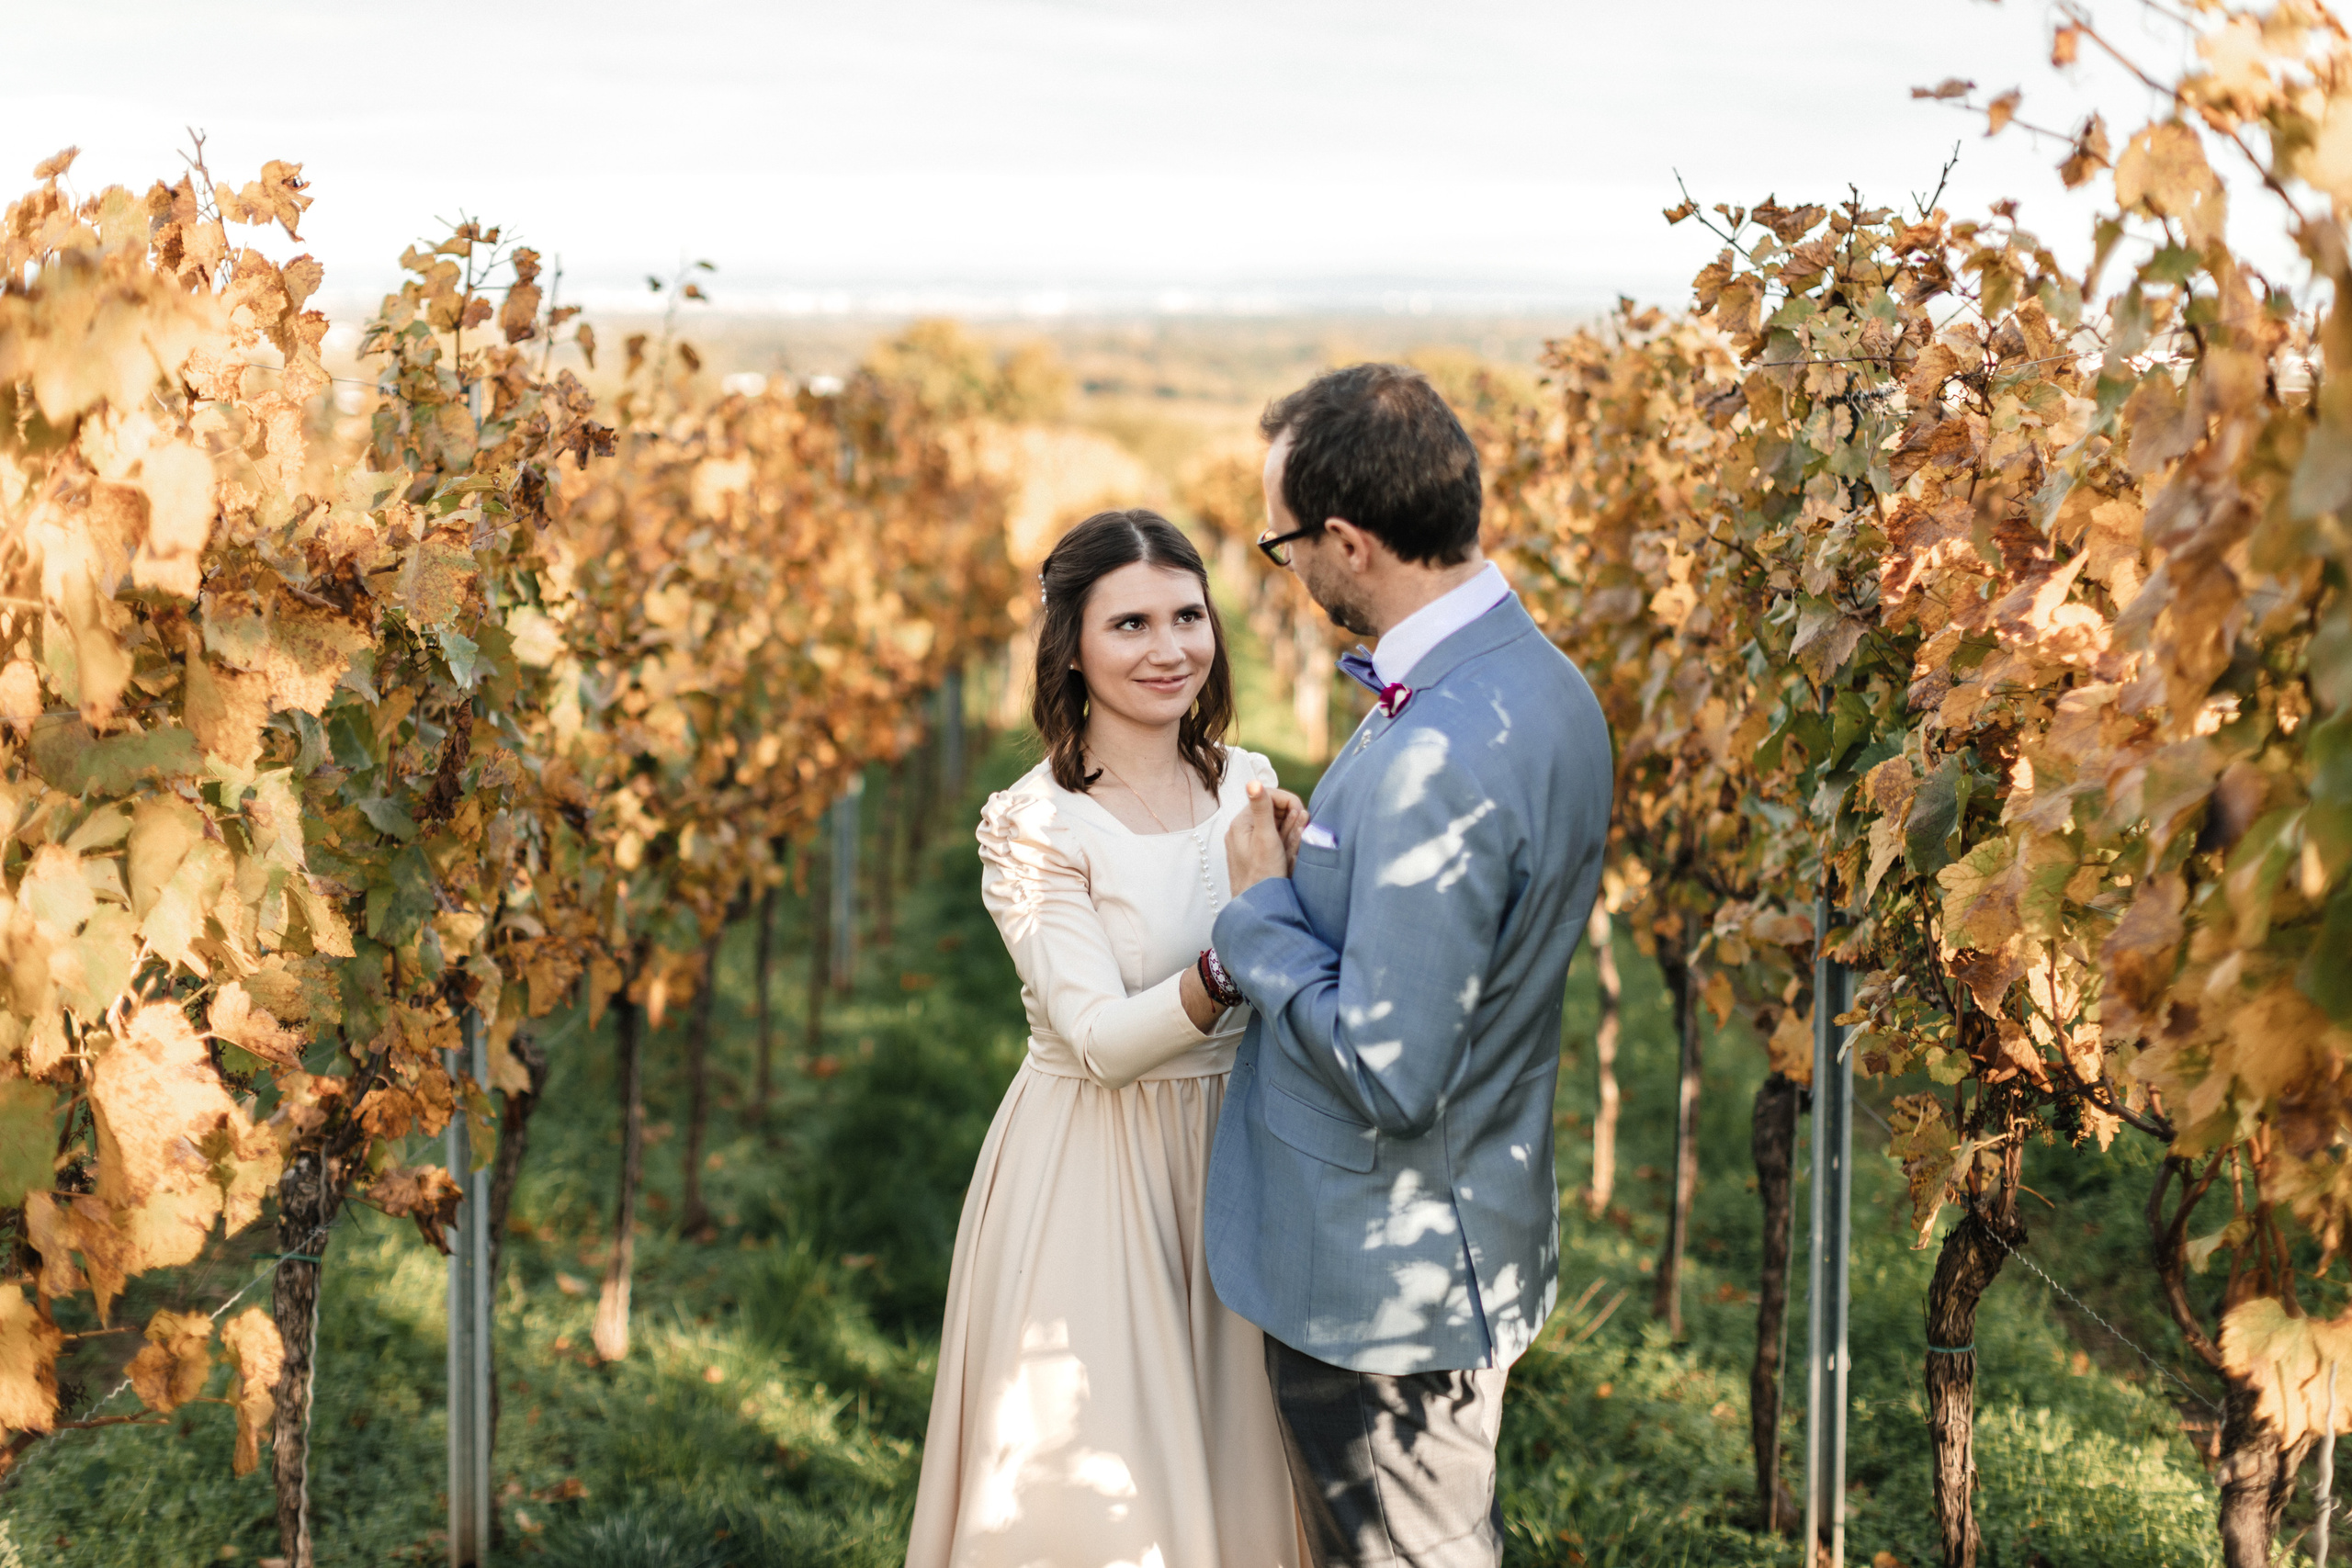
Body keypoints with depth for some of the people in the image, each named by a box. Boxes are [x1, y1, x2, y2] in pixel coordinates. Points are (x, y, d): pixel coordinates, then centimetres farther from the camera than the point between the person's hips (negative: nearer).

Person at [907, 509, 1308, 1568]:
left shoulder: (1249, 787, 2)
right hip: (1091, 1177, -5)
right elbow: (1100, 1041, -21)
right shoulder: (1035, 824, -14)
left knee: (1231, 1456, 15)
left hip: (1229, 1162, 5)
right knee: (1094, 1480, 3)